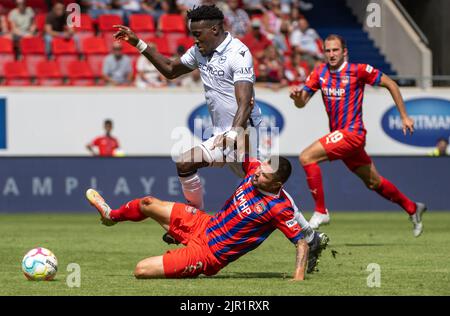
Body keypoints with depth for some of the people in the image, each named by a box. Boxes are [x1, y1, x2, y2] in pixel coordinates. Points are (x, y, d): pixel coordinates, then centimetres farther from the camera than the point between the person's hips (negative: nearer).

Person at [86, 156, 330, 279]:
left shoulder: (278, 208, -26)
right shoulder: (254, 172, -7)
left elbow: (301, 242, -23)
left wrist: (298, 278, -33)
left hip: (207, 254, -7)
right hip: (201, 225, 7)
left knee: (142, 271, -17)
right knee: (148, 204, 17)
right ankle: (111, 215, 50)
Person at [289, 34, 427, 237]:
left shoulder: (358, 70, -11)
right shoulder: (320, 73, 5)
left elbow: (390, 84, -2)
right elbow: (302, 102, 3)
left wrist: (404, 117, -1)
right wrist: (297, 97, -22)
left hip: (351, 133, -7)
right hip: (338, 135, 7)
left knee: (306, 157, -20)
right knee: (373, 182, 18)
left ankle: (320, 212, -13)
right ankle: (412, 208, 37)